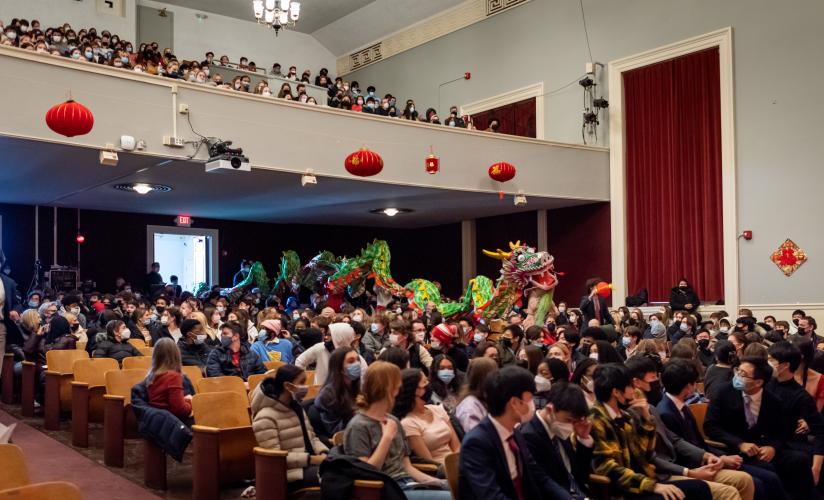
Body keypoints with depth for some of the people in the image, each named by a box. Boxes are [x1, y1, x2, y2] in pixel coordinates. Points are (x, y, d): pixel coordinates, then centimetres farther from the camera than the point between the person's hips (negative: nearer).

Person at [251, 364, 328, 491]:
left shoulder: (297, 408, 12)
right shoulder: (266, 418, -15)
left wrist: (324, 453, -5)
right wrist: (310, 459, -22)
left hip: (309, 464, 8)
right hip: (289, 473, -8)